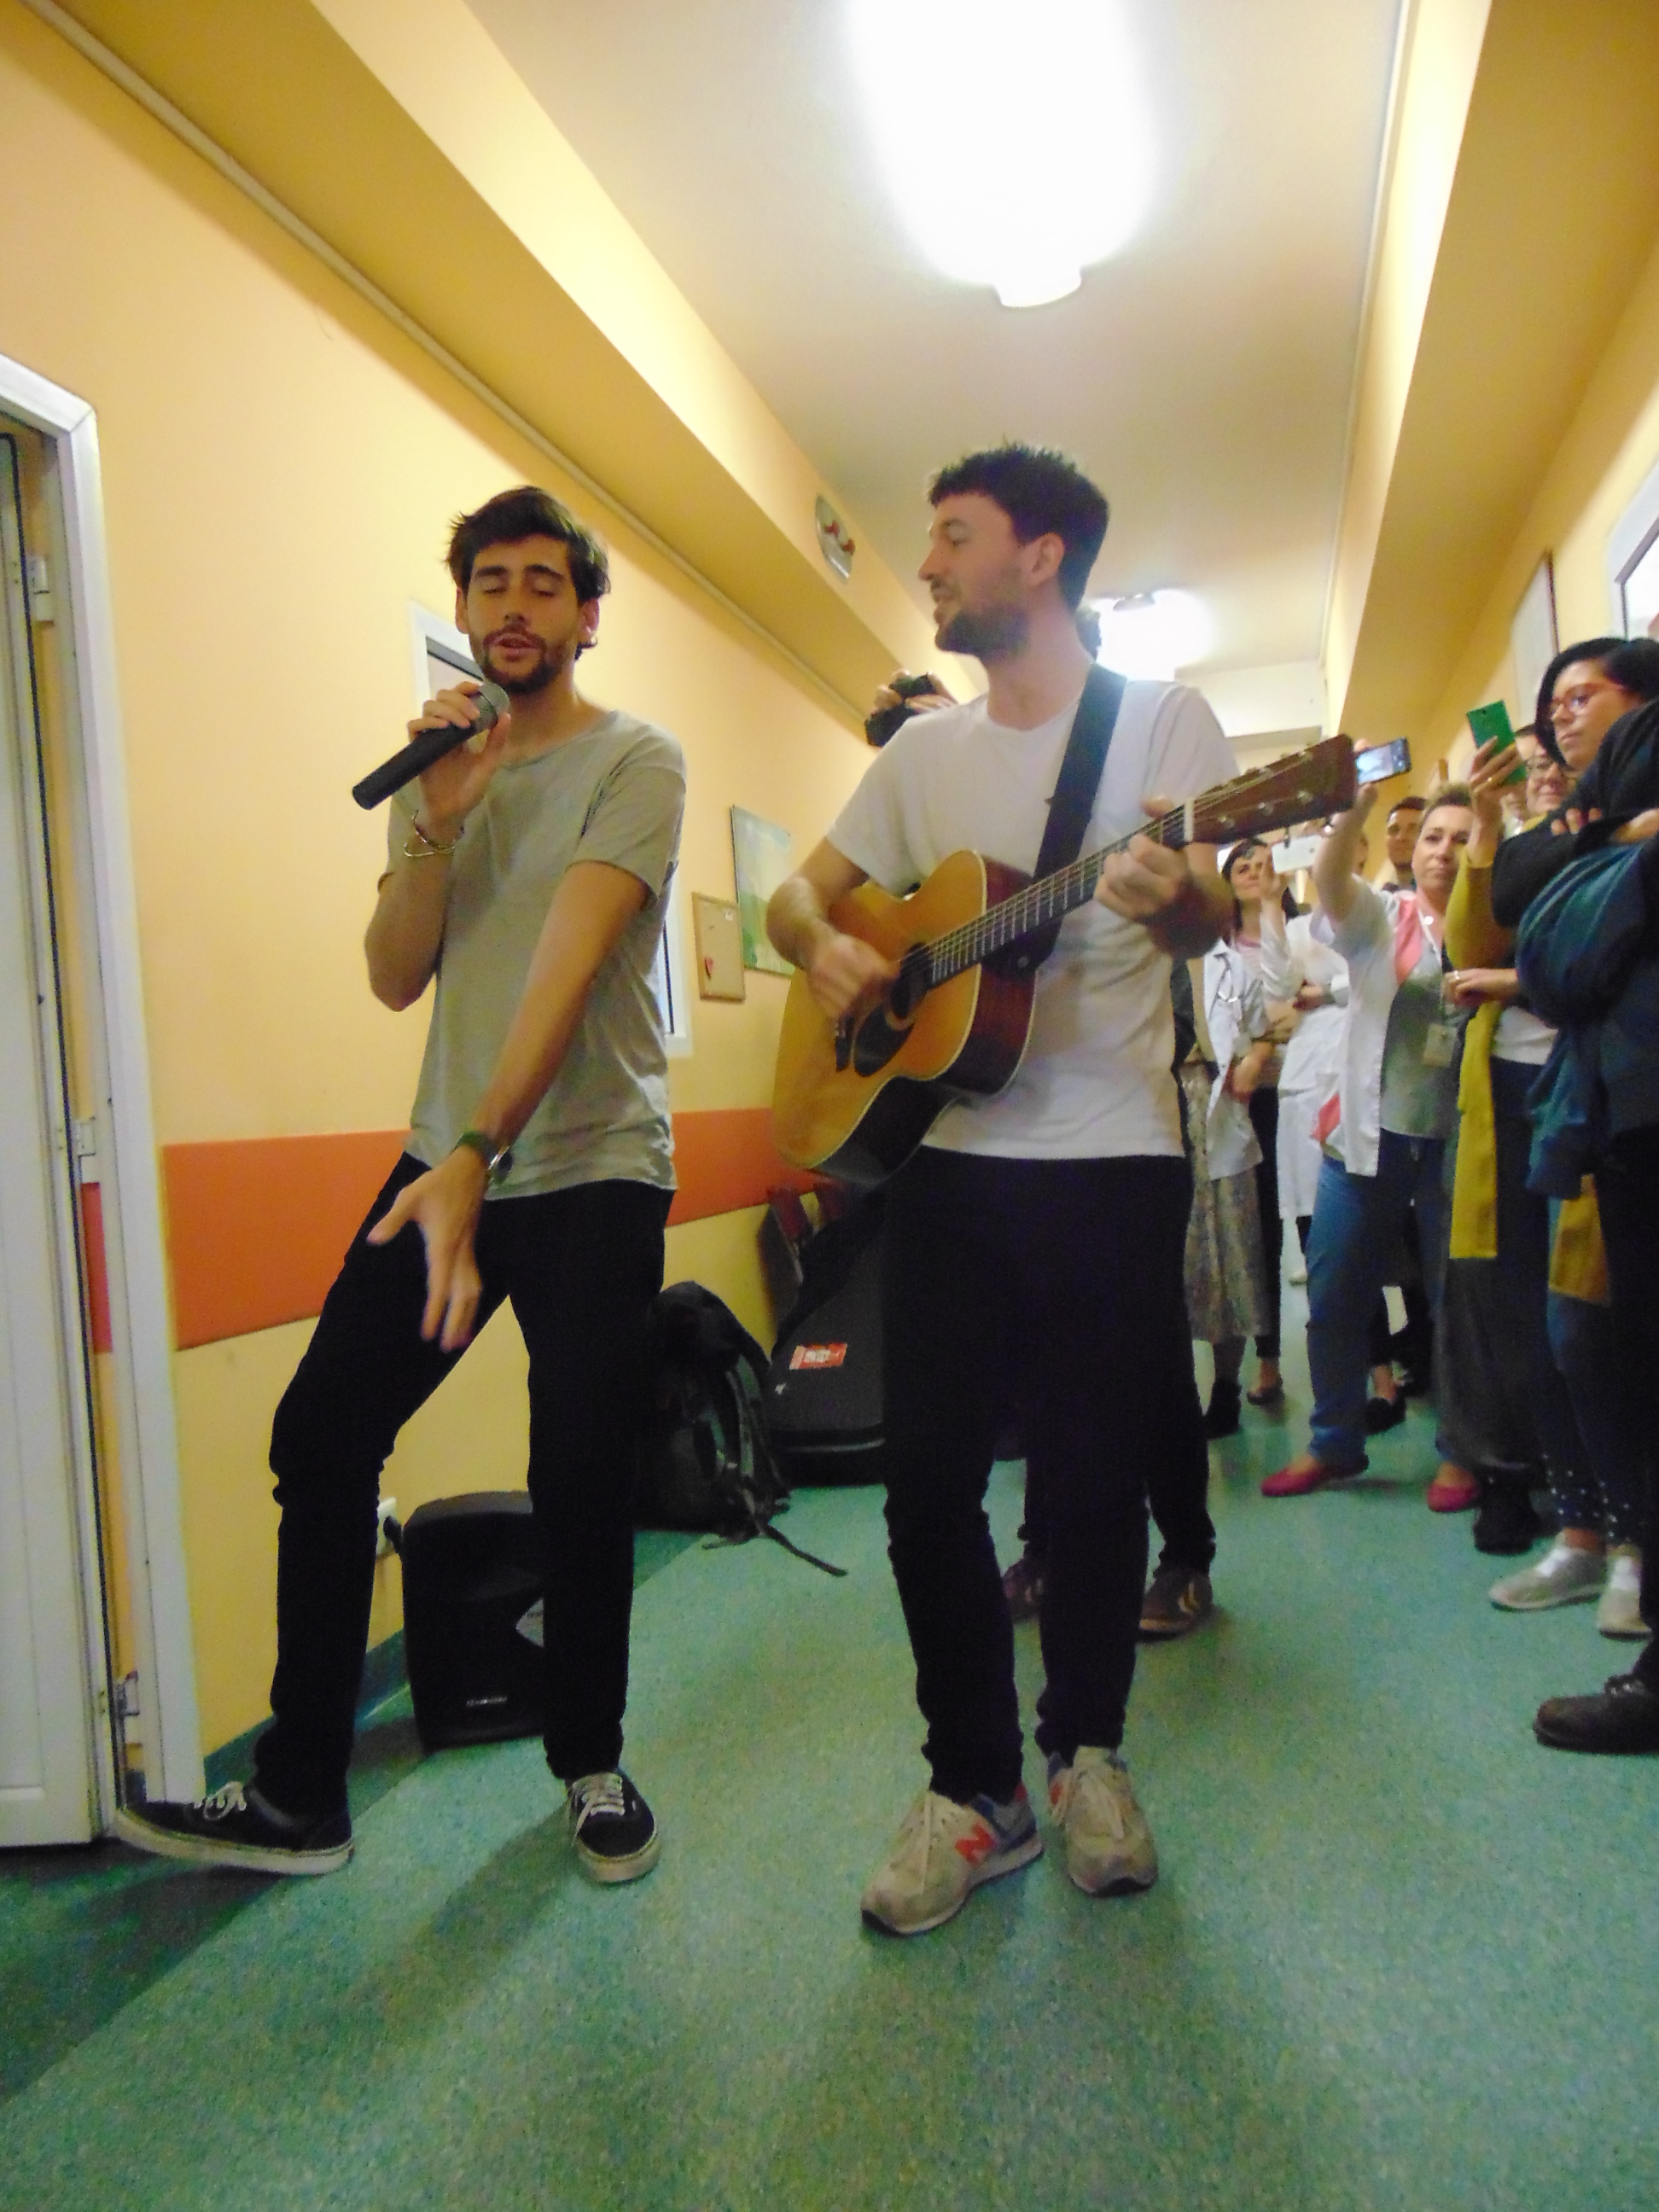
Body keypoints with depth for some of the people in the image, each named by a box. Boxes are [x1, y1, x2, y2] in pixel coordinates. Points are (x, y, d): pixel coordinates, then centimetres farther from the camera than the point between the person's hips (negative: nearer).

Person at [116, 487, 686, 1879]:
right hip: (443, 1158, 5)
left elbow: (568, 963, -19)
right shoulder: (440, 769, 12)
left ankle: (592, 1766, 24)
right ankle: (299, 1795, 18)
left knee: (580, 1481, -2)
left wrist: (477, 1155, -29)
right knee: (321, 1438, 1)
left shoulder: (635, 760, -5)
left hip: (593, 1170, -5)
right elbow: (396, 980, 3)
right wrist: (437, 822, -12)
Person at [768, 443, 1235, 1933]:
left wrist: (1174, 893, -34)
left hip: (1110, 1159, -3)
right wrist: (825, 946, -7)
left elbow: (1212, 925, -10)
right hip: (945, 1153, 4)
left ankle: (1087, 1753, 29)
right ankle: (974, 1785, 18)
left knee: (1098, 1476, 5)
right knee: (929, 1475, 1)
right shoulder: (928, 750, 15)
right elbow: (799, 891, 17)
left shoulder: (1162, 718, 2)